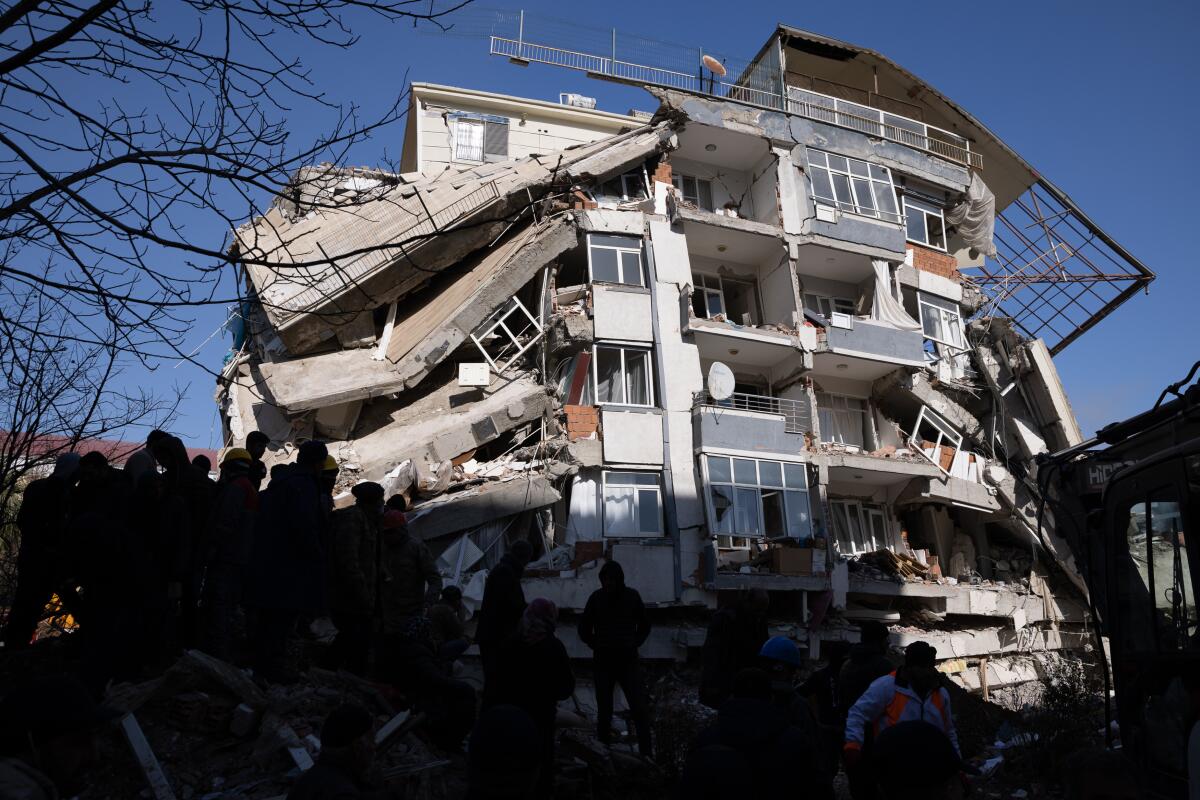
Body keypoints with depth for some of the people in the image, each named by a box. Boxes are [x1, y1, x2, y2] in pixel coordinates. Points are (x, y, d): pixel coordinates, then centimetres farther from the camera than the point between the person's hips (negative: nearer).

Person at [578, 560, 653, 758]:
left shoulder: (632, 596, -1)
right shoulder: (597, 597, -1)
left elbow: (644, 625, 12)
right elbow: (584, 629, 9)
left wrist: (634, 644, 2)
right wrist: (596, 645, 0)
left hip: (629, 660, 0)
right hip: (603, 661, 1)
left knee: (640, 708, -8)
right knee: (604, 710, 6)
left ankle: (646, 753, -2)